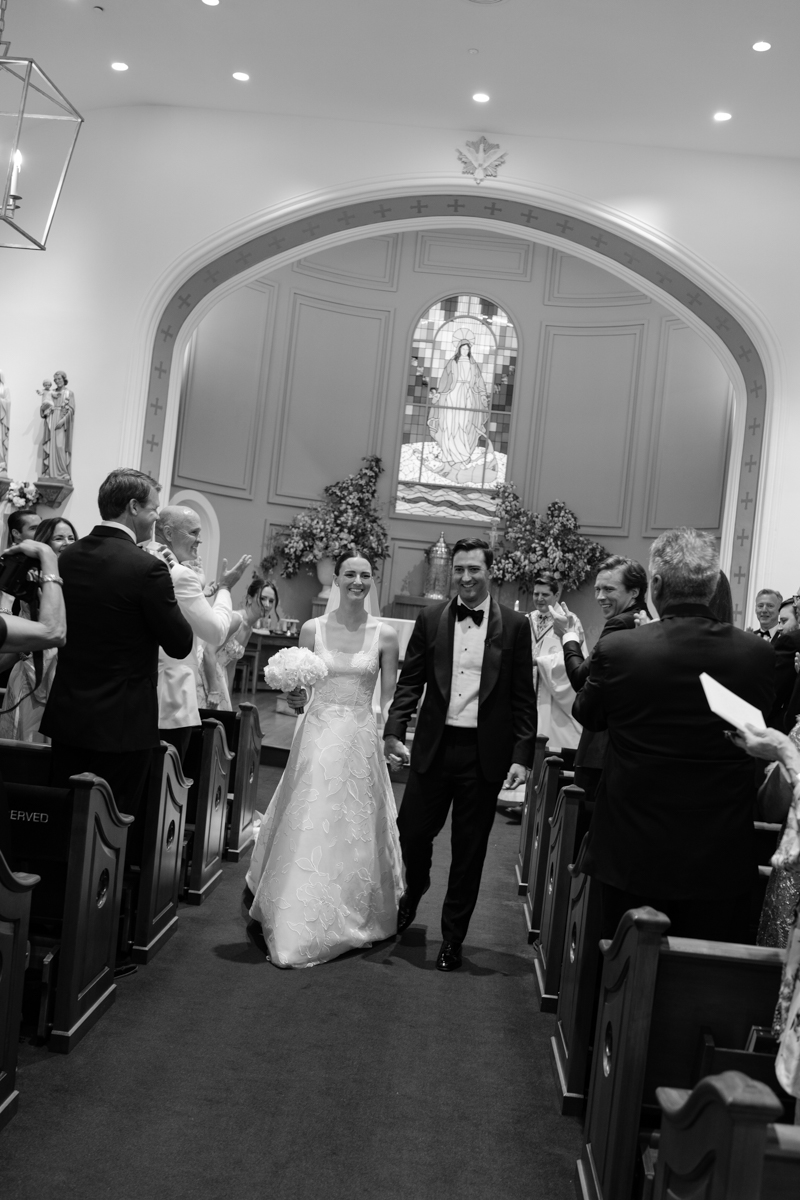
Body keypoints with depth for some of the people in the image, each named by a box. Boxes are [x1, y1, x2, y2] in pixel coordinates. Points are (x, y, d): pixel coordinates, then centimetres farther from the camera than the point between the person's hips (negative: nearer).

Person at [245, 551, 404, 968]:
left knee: (355, 831, 5)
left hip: (360, 741, 0)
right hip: (318, 735, 0)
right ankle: (296, 926, 18)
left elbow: (388, 698, 4)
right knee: (307, 827, 2)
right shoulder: (313, 629, 2)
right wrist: (295, 697, -11)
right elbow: (300, 687, 10)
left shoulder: (384, 635, 0)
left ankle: (350, 920, 24)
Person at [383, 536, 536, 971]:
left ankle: (452, 938, 24)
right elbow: (410, 681, 4)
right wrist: (394, 731, -9)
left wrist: (521, 756, -6)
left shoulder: (514, 625, 0)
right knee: (412, 831, 6)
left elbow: (524, 698, -1)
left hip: (485, 753, -1)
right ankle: (413, 893, 40)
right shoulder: (430, 619, 4)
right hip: (434, 747, 1)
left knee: (469, 849, 7)